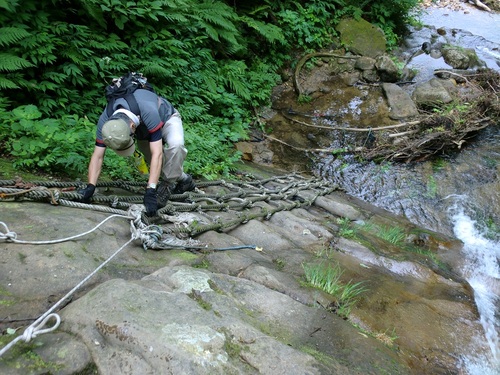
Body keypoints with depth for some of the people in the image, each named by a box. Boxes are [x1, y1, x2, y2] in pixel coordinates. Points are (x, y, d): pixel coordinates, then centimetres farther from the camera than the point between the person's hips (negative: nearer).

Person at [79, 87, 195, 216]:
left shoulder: (148, 113, -47)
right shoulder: (105, 121, -32)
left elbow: (157, 154, -47)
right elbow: (97, 156, -25)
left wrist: (150, 191, -50)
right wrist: (90, 186, -35)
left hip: (167, 119, -5)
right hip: (143, 130, 6)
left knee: (175, 144, -36)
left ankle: (167, 186, -19)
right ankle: (184, 180, 16)